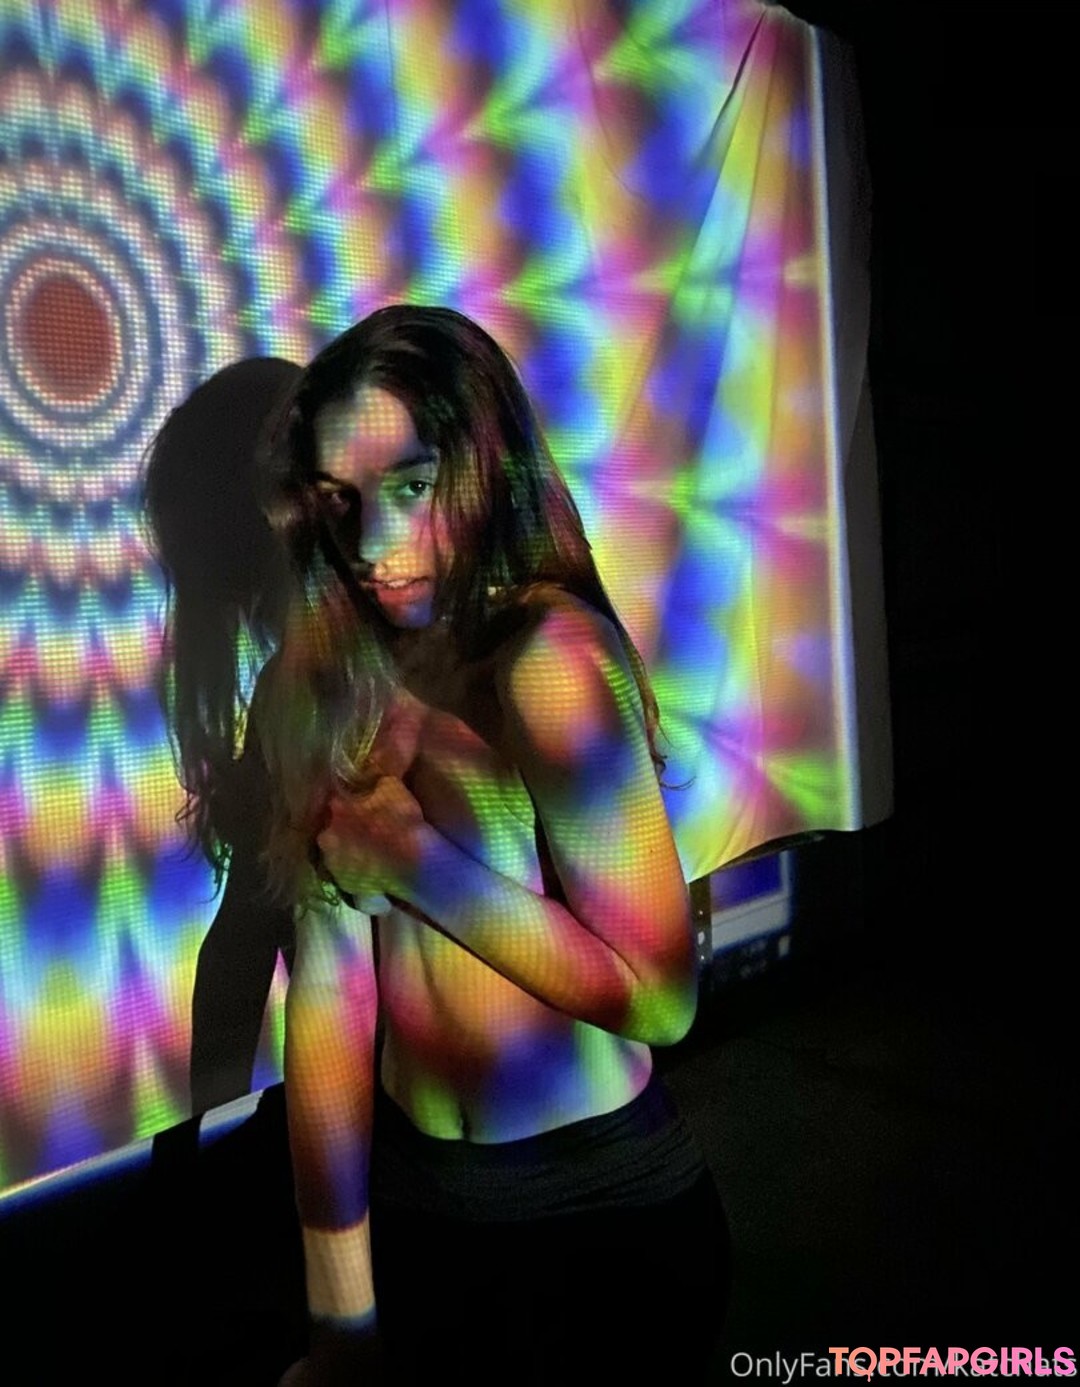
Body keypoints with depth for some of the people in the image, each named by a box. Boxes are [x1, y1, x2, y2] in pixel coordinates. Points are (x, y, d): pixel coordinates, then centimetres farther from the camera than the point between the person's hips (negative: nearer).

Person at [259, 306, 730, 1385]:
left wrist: (403, 853, -20)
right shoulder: (332, 684, -1)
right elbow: (329, 982, -6)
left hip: (597, 1213, -5)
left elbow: (658, 995, -22)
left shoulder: (551, 655, -20)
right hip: (413, 1196, 5)